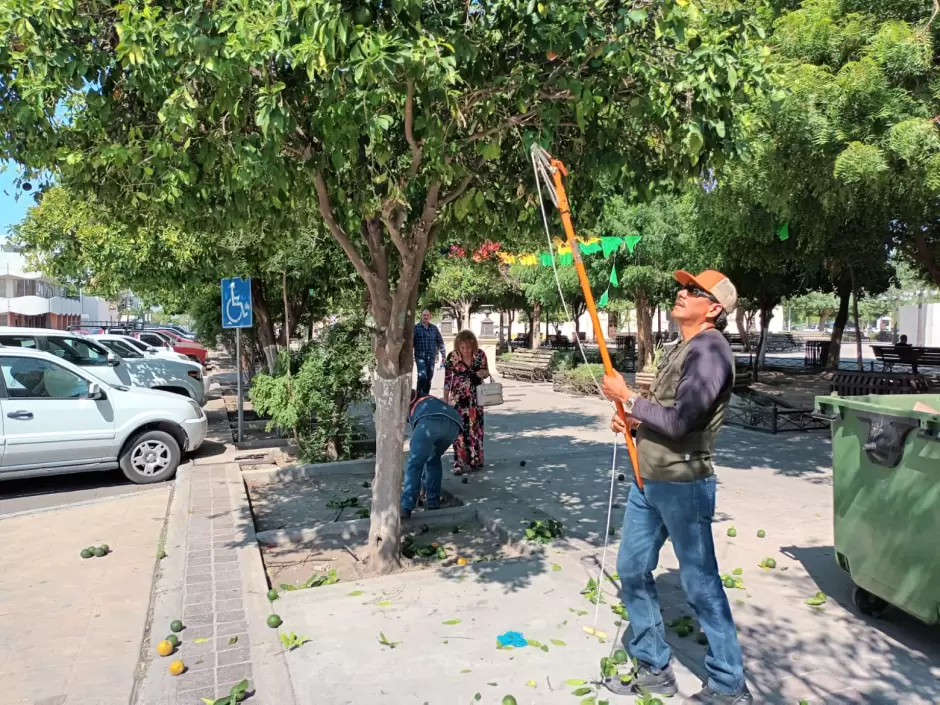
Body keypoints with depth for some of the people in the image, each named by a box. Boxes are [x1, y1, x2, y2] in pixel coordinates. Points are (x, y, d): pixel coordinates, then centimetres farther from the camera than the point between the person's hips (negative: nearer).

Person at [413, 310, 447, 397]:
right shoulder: (416, 328, -3)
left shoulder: (434, 328, 8)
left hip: (431, 357, 4)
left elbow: (440, 342, 11)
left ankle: (426, 395, 23)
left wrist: (443, 355, 8)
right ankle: (419, 395, -4)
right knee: (422, 376, -17)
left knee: (429, 377, 9)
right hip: (420, 357, -4)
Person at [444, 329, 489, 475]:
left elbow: (485, 372, 6)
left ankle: (474, 460, 22)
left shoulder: (480, 354, -8)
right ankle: (460, 463, 3)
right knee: (459, 429, -4)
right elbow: (447, 379, -4)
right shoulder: (452, 357, -13)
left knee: (475, 429, 9)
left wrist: (484, 373, -18)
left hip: (475, 397, 2)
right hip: (458, 398, -2)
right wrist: (445, 399, -1)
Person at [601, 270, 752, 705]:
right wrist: (634, 421, 5)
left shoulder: (709, 350, -16)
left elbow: (679, 421, -24)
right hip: (647, 481, 10)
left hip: (682, 485, -10)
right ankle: (654, 670, 30)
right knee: (632, 570, 15)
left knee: (700, 585, 2)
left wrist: (628, 399, -12)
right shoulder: (683, 347, 15)